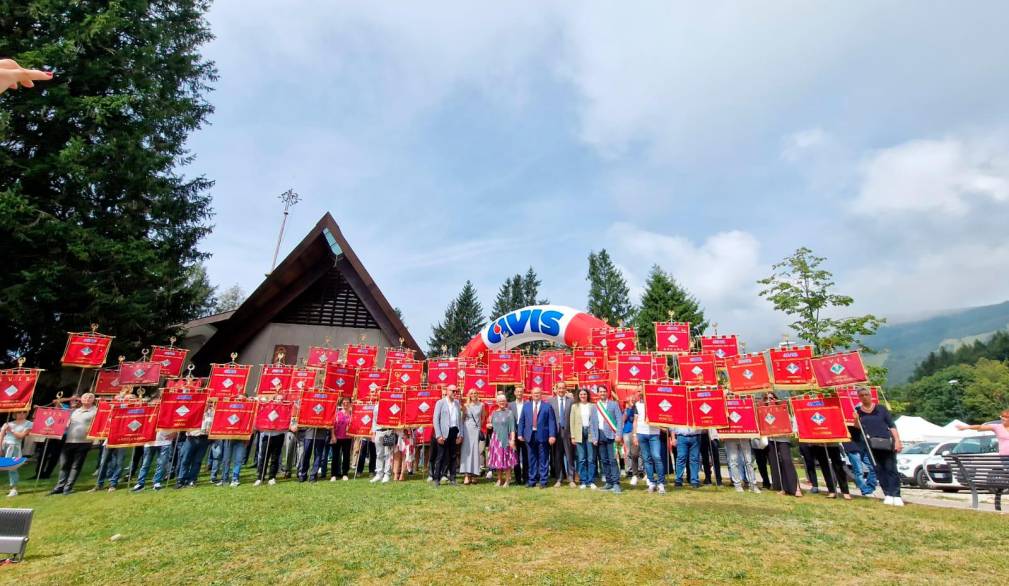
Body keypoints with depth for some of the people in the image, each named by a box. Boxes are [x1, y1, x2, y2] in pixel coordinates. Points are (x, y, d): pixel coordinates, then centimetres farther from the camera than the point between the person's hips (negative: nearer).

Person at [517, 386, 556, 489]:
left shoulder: (547, 406, 1)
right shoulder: (526, 405, 10)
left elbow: (552, 421, -5)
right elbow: (521, 420, 8)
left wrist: (552, 435, -13)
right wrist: (520, 434, 1)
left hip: (543, 436, -2)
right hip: (529, 436, 3)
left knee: (543, 459, 4)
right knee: (532, 459, 10)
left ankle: (543, 481, 14)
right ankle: (532, 480, 20)